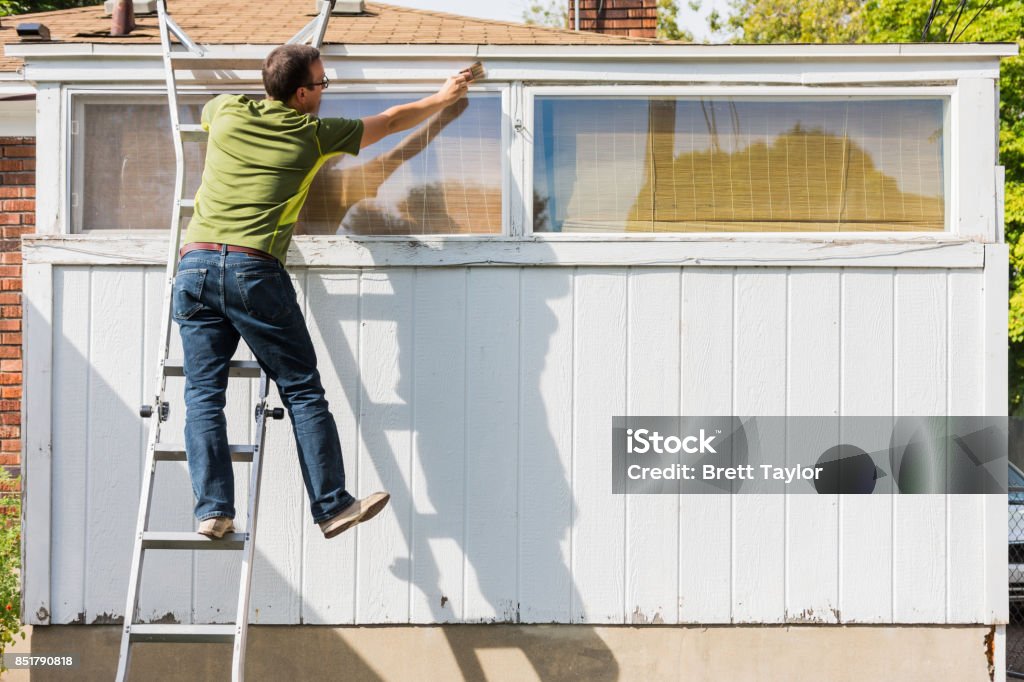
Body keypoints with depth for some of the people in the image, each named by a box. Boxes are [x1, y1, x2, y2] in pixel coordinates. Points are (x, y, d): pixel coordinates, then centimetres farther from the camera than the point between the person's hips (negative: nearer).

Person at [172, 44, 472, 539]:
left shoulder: (226, 111, 15)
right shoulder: (313, 134, 8)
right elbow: (390, 123, 22)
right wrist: (443, 98, 38)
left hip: (196, 263, 3)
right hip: (255, 270, -3)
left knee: (203, 395, 4)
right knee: (302, 391, 4)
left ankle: (212, 509, -2)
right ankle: (331, 507, 6)